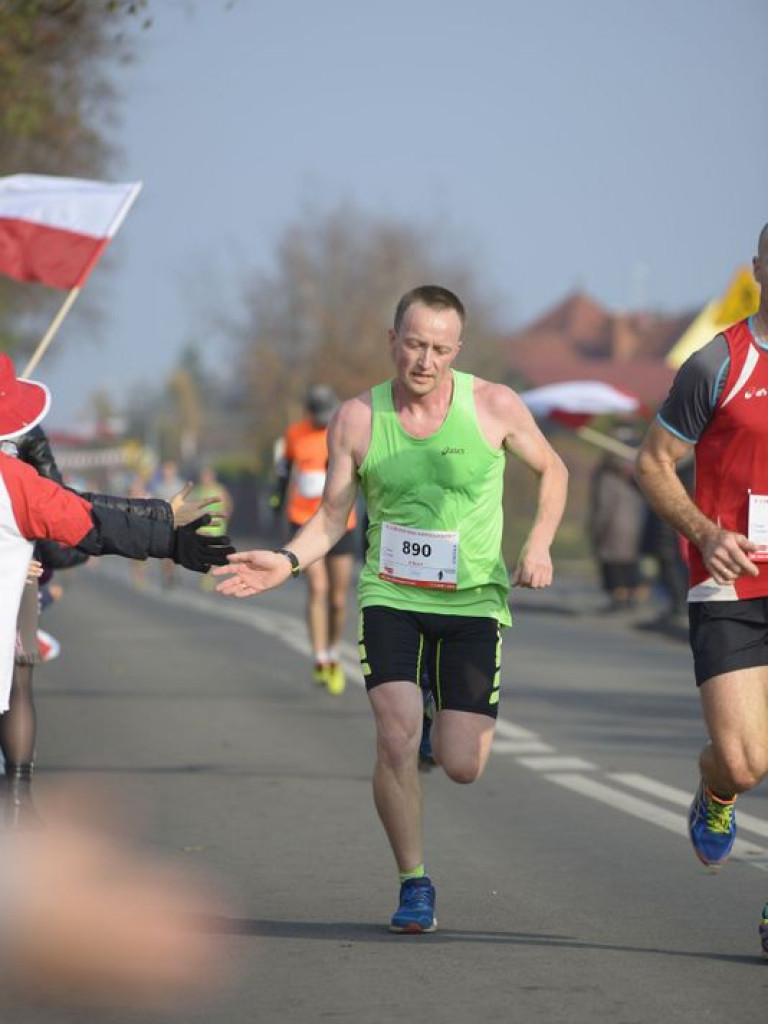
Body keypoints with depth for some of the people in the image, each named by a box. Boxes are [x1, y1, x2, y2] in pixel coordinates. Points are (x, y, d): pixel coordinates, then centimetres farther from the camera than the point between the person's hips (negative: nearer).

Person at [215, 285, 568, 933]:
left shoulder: (494, 406, -5)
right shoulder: (358, 420, -3)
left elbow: (552, 471, 11)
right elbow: (332, 518, 4)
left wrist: (539, 544, -3)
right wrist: (288, 561, -14)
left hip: (474, 601, 0)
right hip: (391, 597, 0)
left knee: (463, 767, -6)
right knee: (396, 738, -19)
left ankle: (443, 723, 34)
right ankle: (414, 885, 0)